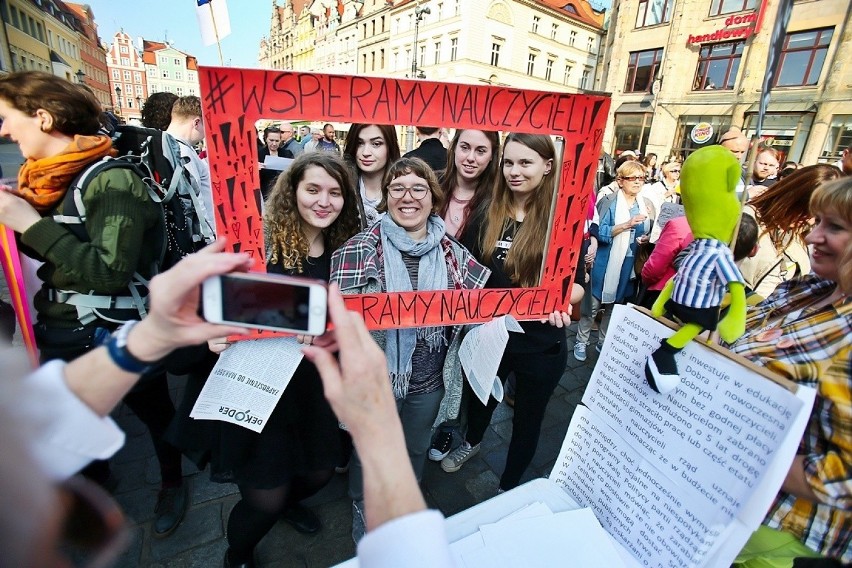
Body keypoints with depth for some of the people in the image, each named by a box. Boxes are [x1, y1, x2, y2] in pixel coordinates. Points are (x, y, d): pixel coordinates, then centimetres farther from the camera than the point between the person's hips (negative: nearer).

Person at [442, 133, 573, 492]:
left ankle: (509, 488, 47)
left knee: (527, 419, 19)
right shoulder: (488, 216, -5)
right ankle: (472, 442, 63)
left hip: (541, 345, -2)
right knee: (480, 400, 28)